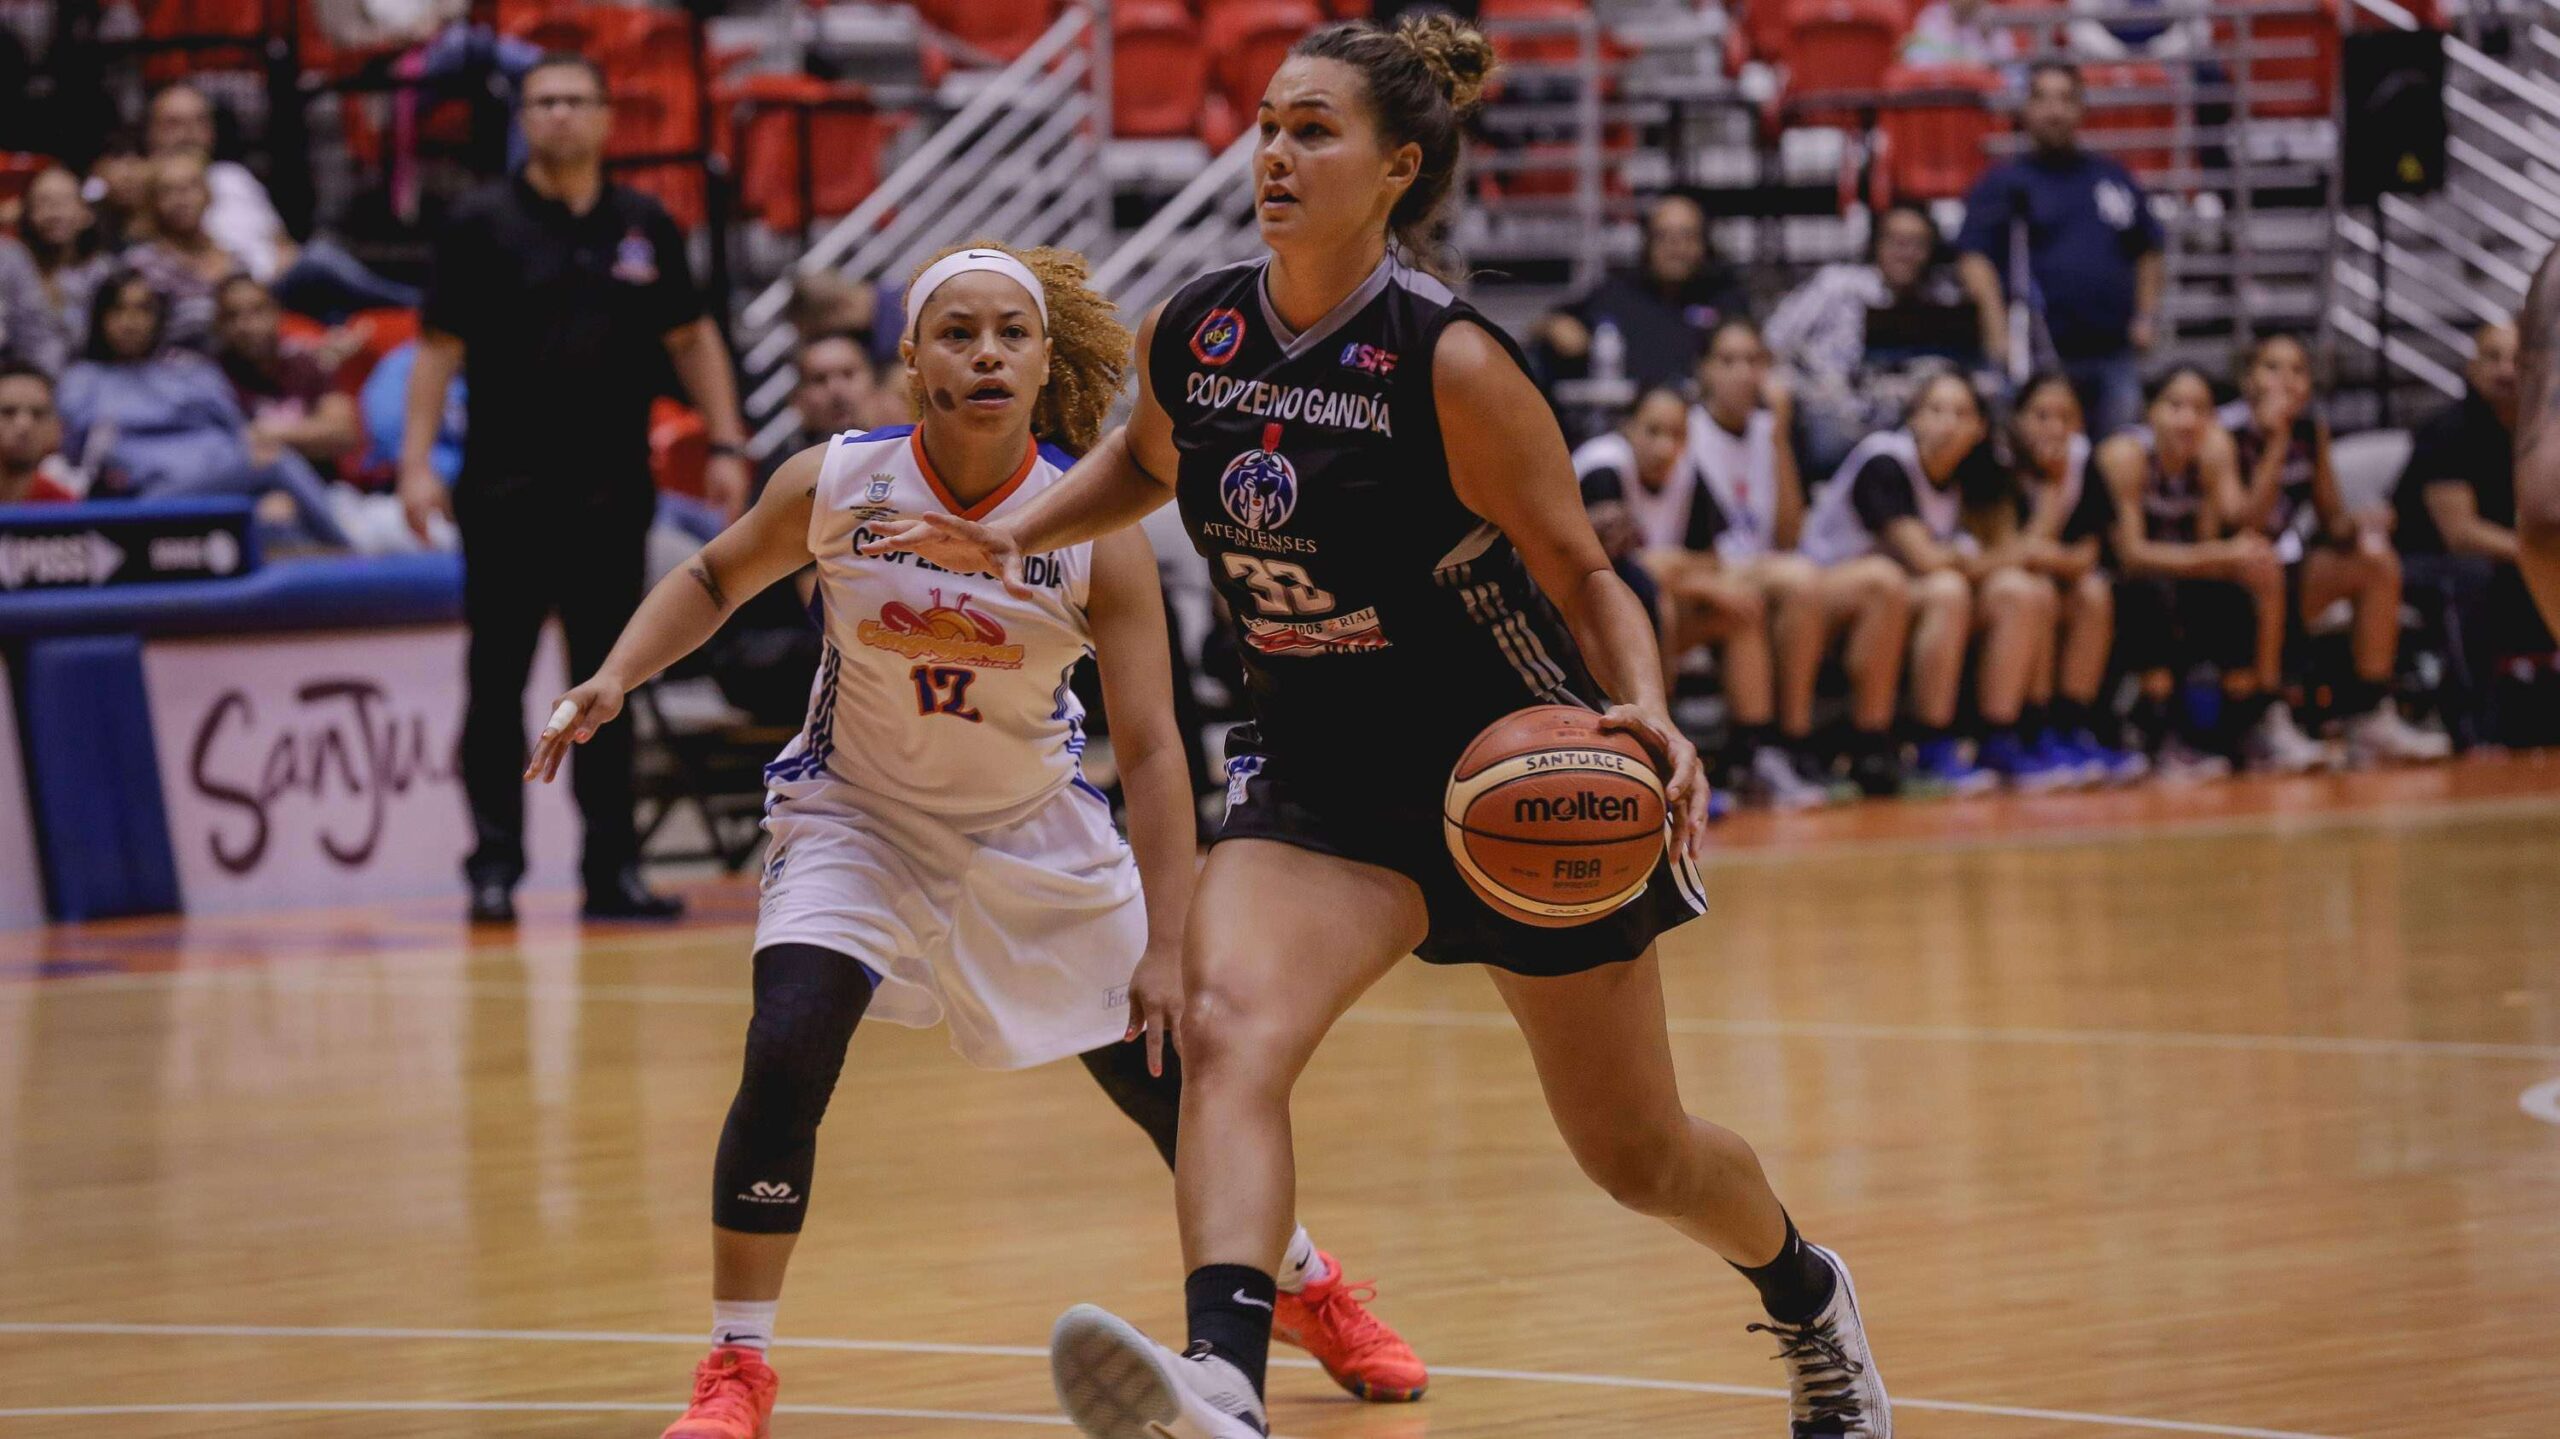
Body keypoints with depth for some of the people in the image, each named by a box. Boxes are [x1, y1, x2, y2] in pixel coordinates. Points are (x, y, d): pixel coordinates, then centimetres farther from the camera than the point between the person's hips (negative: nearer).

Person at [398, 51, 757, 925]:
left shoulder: (643, 226, 8)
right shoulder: (481, 223, -1)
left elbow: (691, 338, 14)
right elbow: (439, 346, -1)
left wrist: (725, 445, 6)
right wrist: (417, 461, -9)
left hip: (613, 489, 2)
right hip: (506, 492, -2)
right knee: (499, 682, 0)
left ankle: (612, 869, 8)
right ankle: (495, 864, 5)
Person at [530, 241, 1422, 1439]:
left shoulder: (1098, 530, -22)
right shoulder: (834, 485, -19)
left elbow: (1150, 749, -20)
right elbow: (714, 580, 2)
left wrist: (1165, 947, -24)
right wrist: (615, 679, -15)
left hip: (1031, 831, 1)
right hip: (854, 813, 0)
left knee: (1166, 1073, 6)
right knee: (786, 1059, -22)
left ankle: (1312, 1294, 34)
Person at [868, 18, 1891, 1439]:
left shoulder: (1451, 362, -20)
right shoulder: (1189, 335, -6)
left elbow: (1583, 577, -12)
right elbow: (1146, 457, 19)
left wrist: (1647, 715, -29)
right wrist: (1014, 536, 5)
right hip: (1319, 765, 3)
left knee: (1635, 1153, 12)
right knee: (1224, 1026, -28)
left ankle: (1804, 1296, 44)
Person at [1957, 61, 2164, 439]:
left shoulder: (2115, 177, 18)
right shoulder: (2002, 183, 5)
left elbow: (2147, 251, 26)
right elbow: (1974, 257, -6)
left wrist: (2146, 315, 13)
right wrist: (1999, 330, -17)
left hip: (2115, 352, 4)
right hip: (2040, 356, -4)